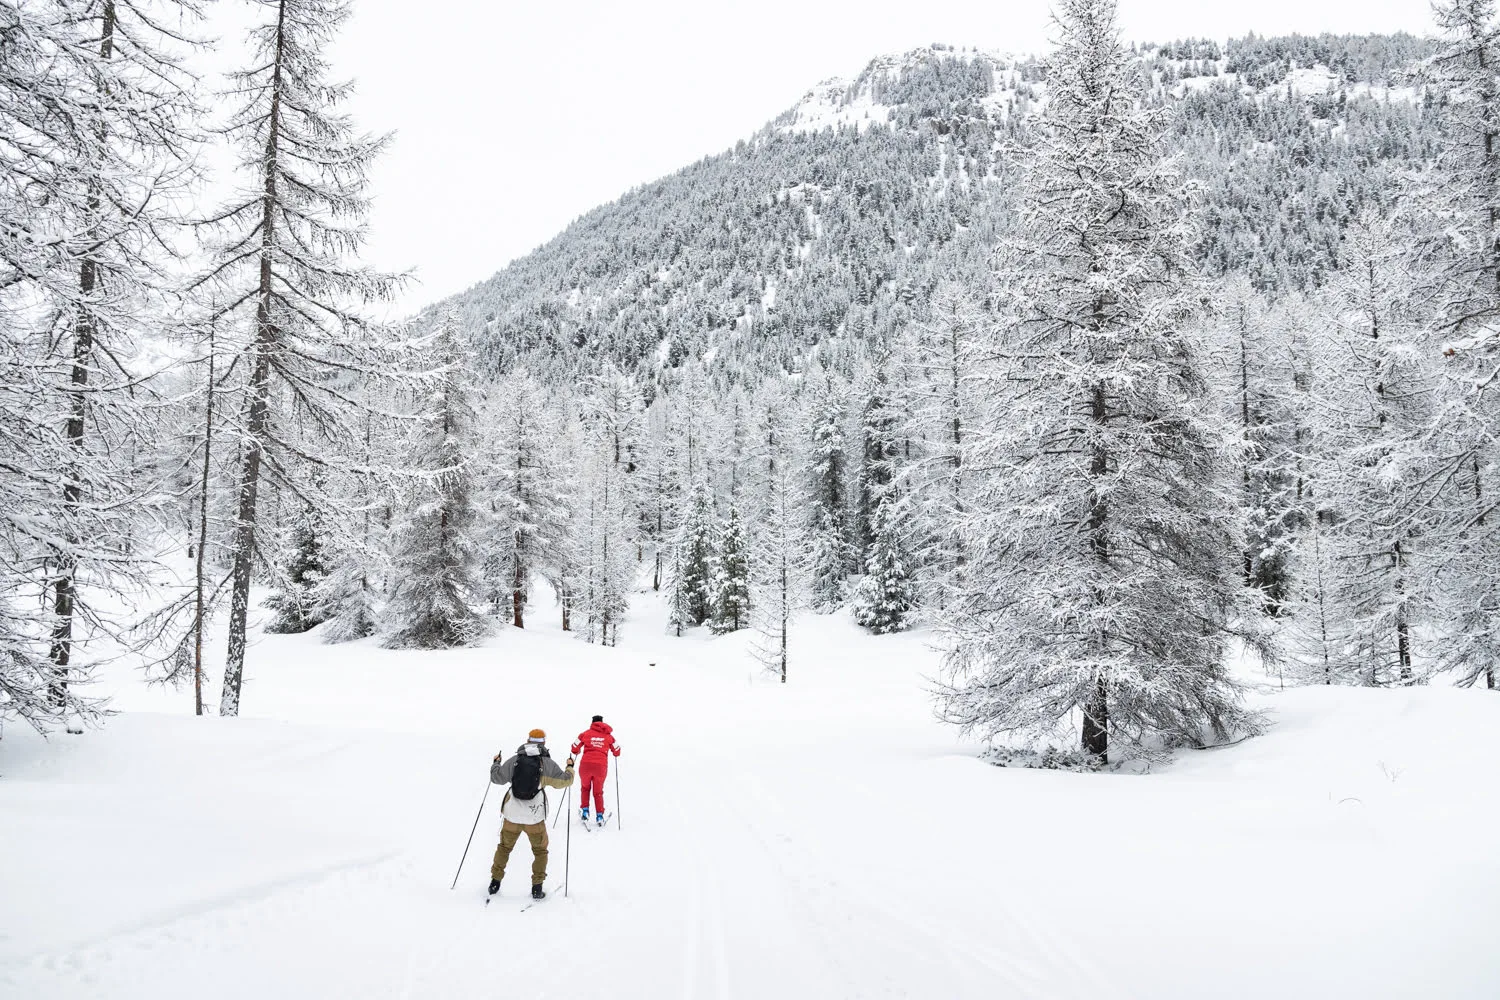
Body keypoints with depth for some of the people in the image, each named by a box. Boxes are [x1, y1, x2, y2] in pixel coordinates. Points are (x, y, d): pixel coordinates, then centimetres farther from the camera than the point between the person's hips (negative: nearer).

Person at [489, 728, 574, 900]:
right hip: (535, 817, -1)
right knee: (540, 851, 17)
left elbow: (497, 777, 6)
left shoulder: (514, 761, -3)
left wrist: (496, 762, 25)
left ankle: (495, 882, 26)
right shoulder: (548, 764, -6)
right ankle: (537, 888, 10)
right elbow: (565, 781, 2)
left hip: (512, 815, 1)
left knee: (504, 847, 22)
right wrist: (570, 768, 22)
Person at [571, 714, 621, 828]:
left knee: (585, 788, 26)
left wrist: (576, 752, 31)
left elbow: (575, 749, 8)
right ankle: (600, 816, 11)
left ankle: (585, 811, 15)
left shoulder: (586, 733, 7)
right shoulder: (609, 735, 10)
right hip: (601, 766, 0)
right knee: (598, 792, 18)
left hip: (586, 764, 0)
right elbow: (617, 752, 13)